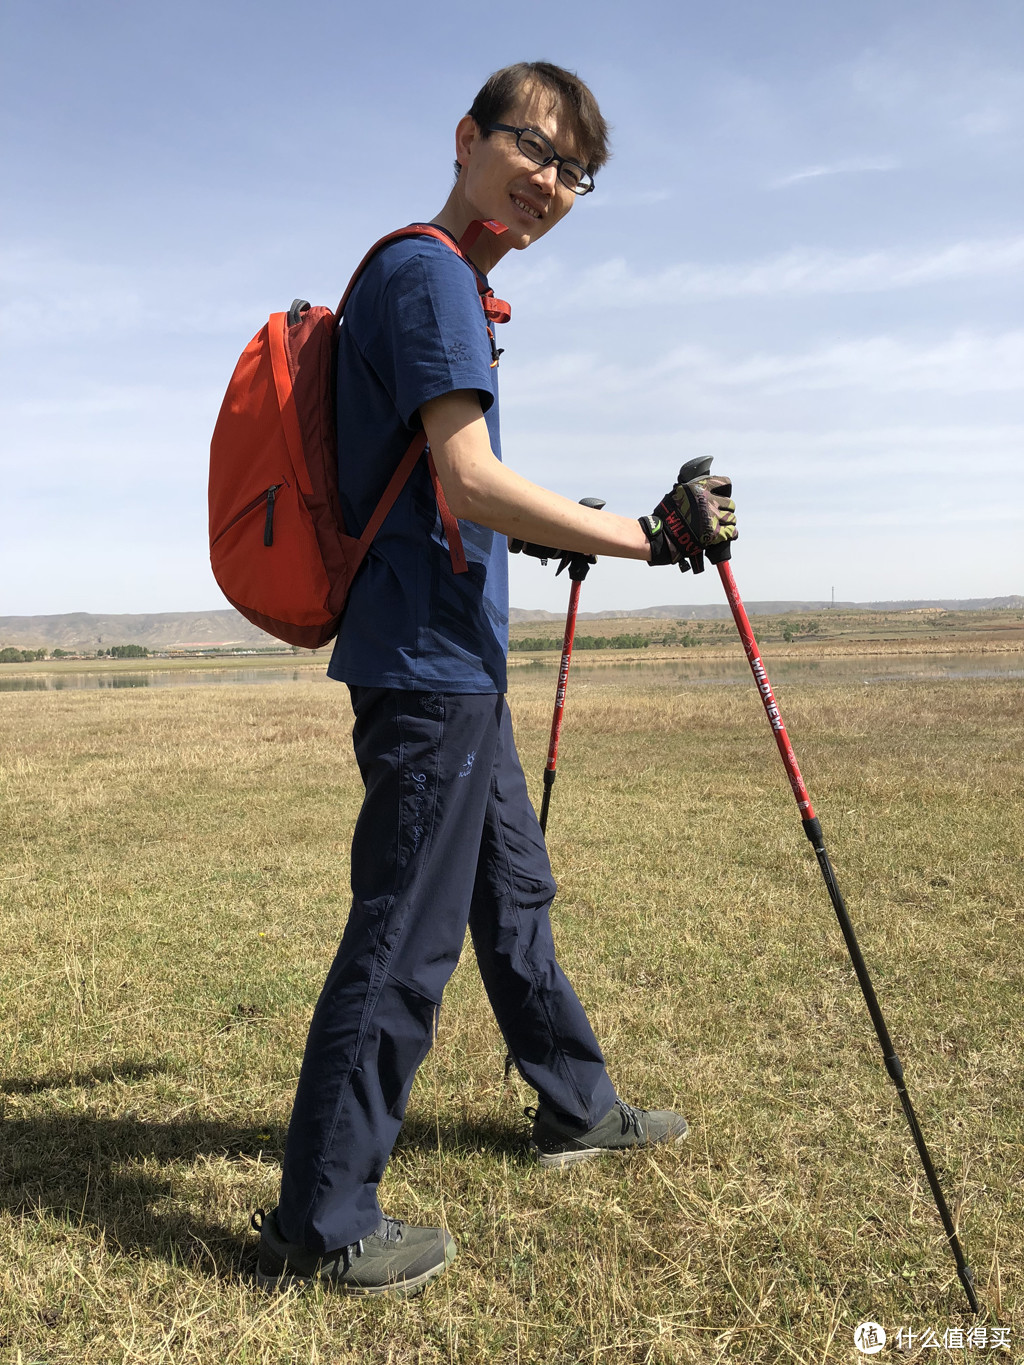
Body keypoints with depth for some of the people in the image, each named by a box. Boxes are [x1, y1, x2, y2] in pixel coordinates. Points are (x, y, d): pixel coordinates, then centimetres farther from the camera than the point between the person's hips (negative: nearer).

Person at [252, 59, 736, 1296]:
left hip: (452, 662, 11)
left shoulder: (444, 284, 20)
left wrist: (542, 533, 28)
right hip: (429, 662, -11)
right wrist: (649, 537, -15)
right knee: (403, 940, -4)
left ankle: (577, 1108, 38)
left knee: (514, 889, 20)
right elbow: (469, 483, -21)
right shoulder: (432, 273, -11)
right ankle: (318, 1226, 10)